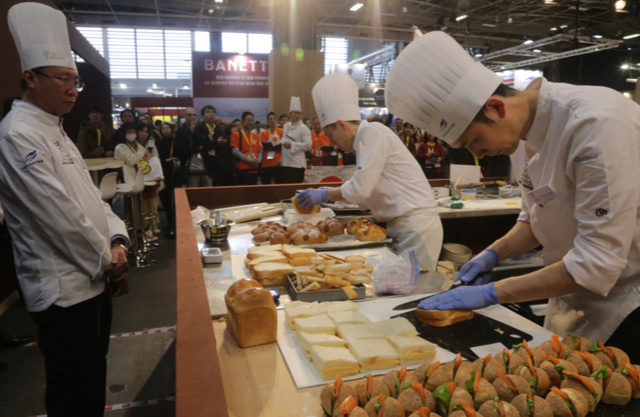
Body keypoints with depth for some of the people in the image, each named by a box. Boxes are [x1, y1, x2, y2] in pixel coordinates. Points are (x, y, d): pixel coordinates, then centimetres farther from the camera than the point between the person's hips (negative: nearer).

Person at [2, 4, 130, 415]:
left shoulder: (56, 132, 14)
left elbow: (91, 196, 13)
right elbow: (61, 217, -22)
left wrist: (117, 242, -2)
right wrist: (109, 261, -12)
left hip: (94, 278, 9)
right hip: (64, 289, -9)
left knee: (93, 377, 22)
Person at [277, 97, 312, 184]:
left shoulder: (304, 129, -5)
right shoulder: (286, 126, 13)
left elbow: (308, 145, -13)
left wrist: (291, 145, -15)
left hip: (297, 164, -6)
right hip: (284, 163, 6)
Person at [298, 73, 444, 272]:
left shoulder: (374, 133, -13)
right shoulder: (366, 138, 15)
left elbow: (360, 189, -18)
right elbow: (364, 189, 20)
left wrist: (324, 195, -6)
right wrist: (333, 192, 15)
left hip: (416, 224, -9)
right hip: (403, 225, 9)